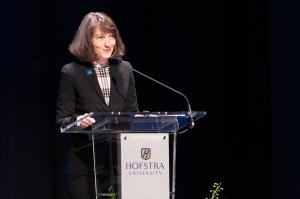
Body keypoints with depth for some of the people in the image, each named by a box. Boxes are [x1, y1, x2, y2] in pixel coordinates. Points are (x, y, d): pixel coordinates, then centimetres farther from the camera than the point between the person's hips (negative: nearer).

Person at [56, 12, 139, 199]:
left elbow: (133, 112, 15)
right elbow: (62, 119, -3)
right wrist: (78, 122, -25)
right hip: (84, 164, -3)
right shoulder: (71, 72, -2)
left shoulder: (125, 69, 10)